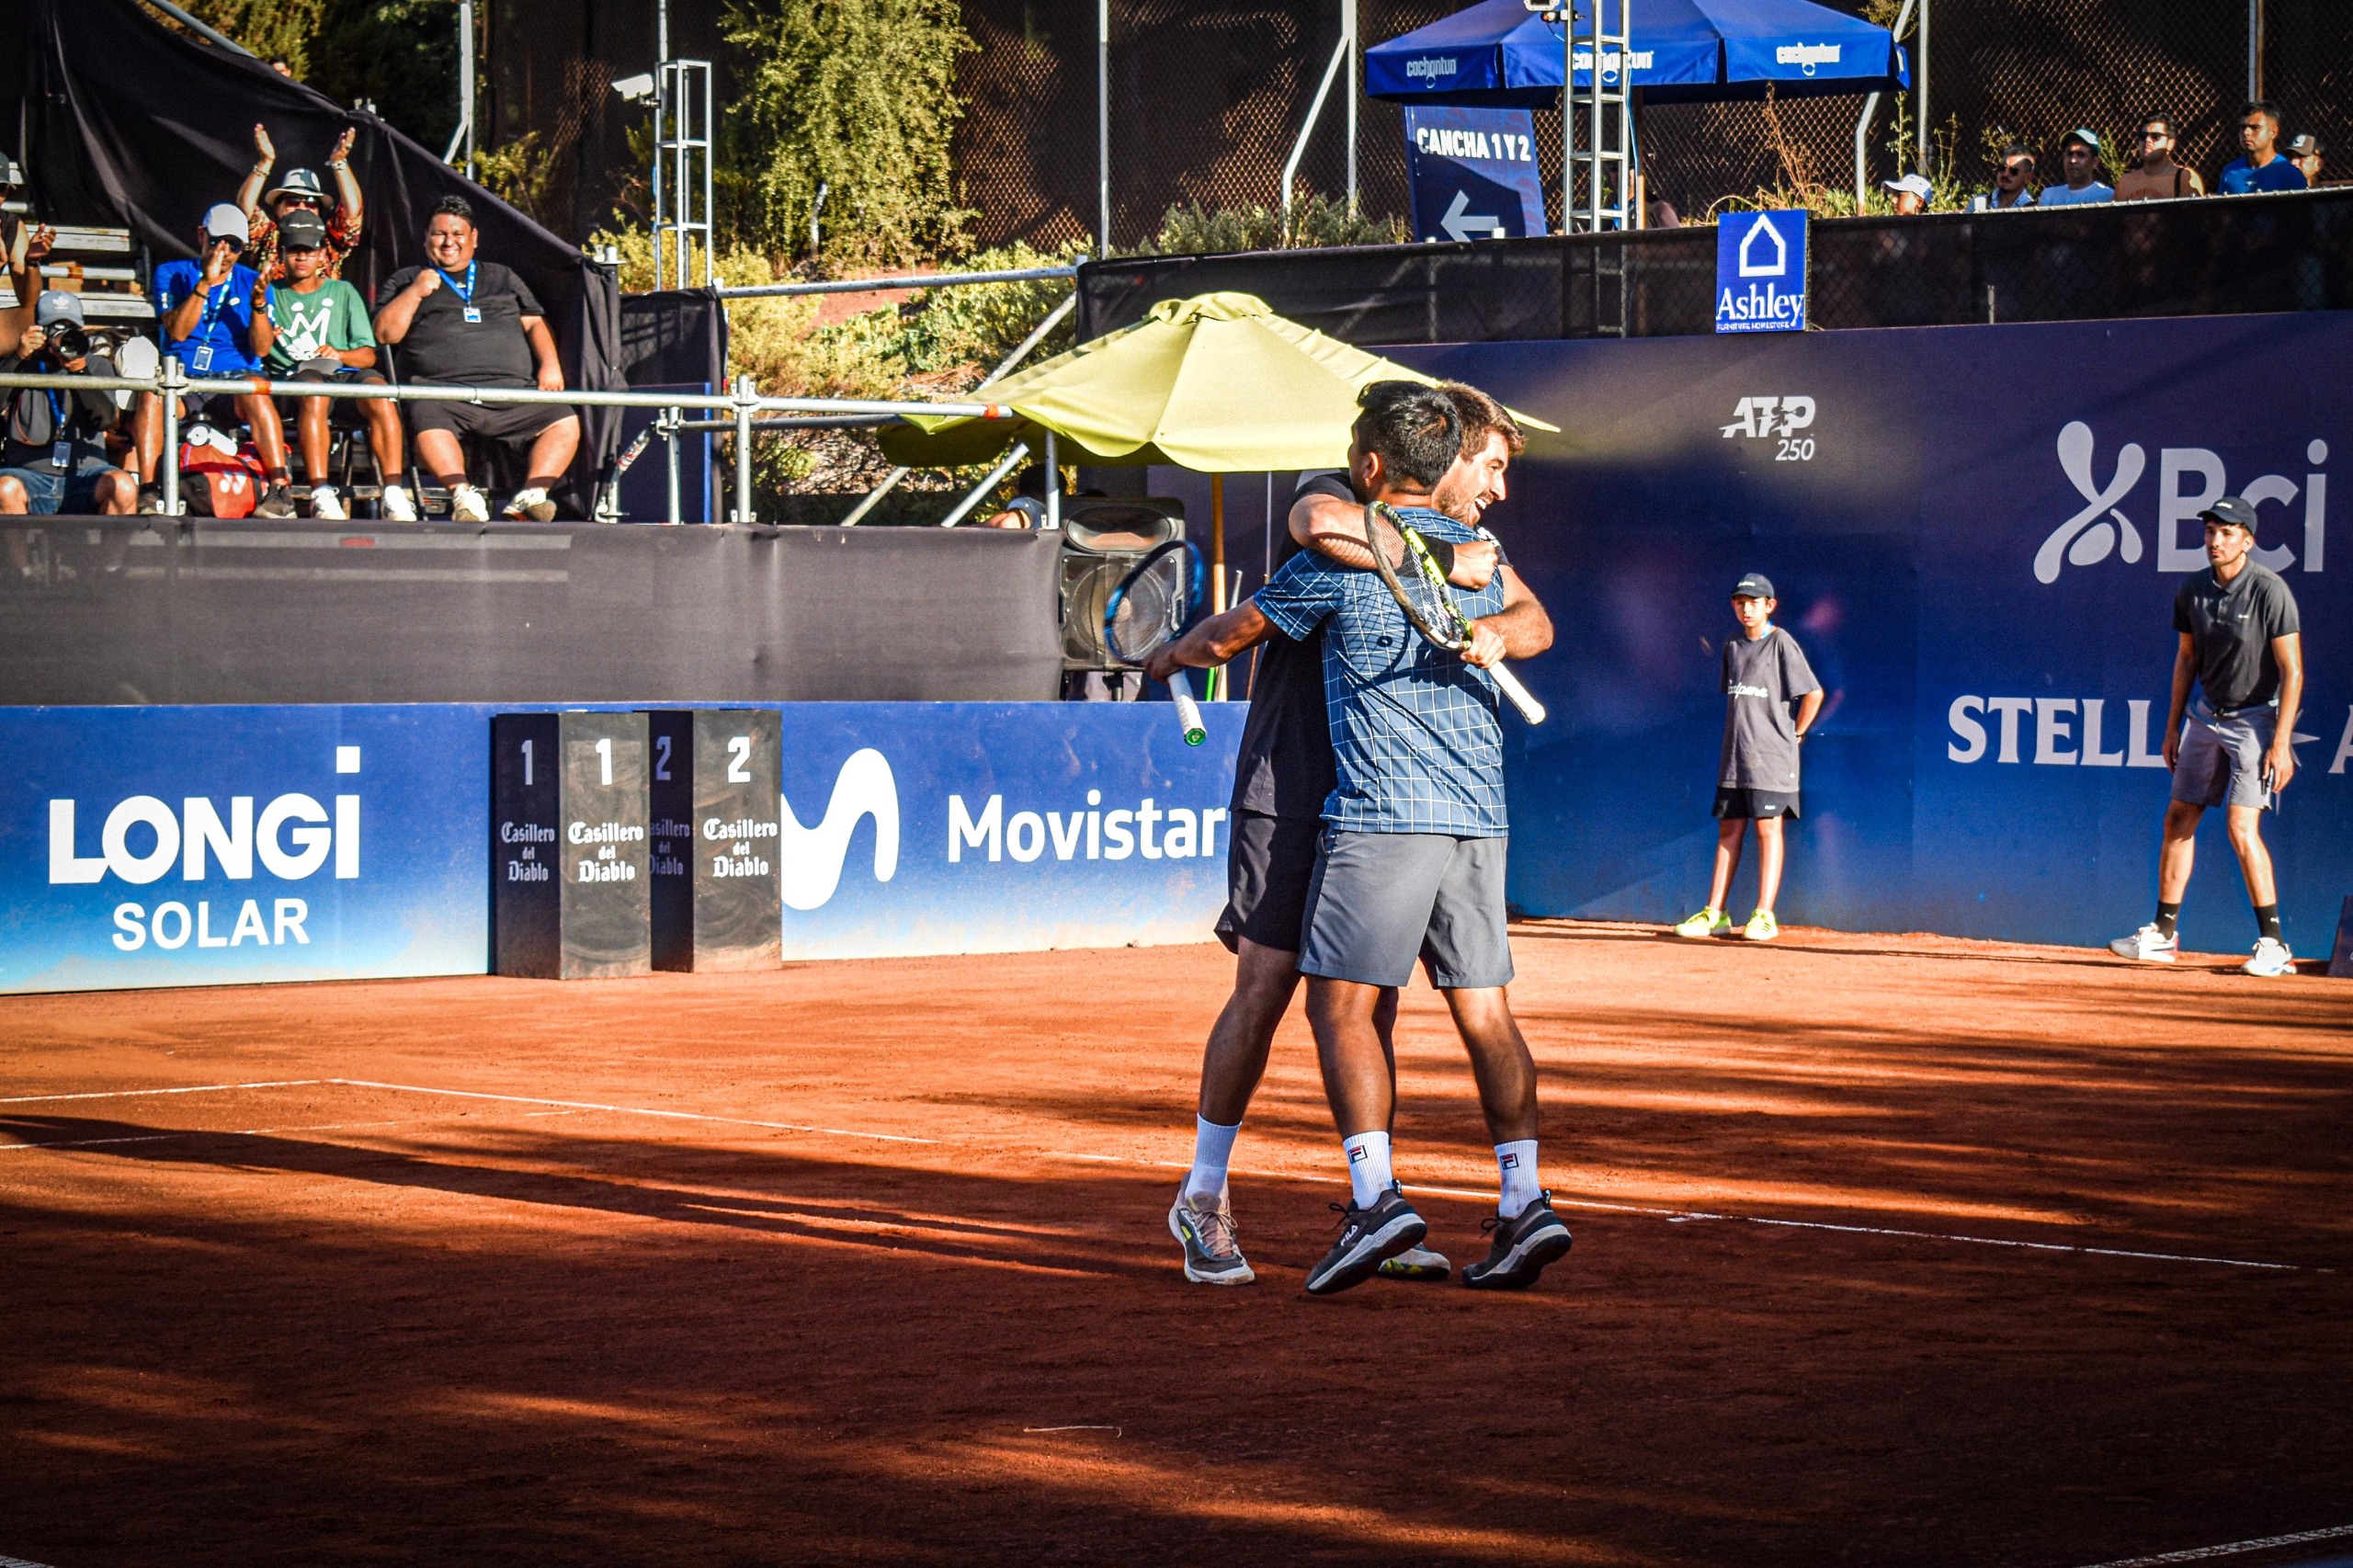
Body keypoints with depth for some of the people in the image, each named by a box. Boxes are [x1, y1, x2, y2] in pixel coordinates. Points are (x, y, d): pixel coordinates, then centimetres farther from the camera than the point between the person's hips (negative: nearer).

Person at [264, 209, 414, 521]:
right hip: (294, 376, -2)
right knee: (314, 391, -39)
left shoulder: (343, 293, 25)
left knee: (378, 390, -33)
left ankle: (394, 493, -40)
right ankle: (321, 495, -48)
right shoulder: (273, 296, 21)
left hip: (345, 372, 2)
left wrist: (339, 354, -7)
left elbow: (368, 354, 14)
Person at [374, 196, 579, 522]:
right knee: (427, 422, -38)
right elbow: (386, 333, 11)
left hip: (512, 391, 3)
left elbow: (534, 323, 24)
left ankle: (532, 494, -28)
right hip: (442, 391, -3)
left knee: (566, 422, -21)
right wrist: (415, 293, 0)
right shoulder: (406, 281, 23)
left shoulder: (502, 278, 30)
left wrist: (549, 364, 6)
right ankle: (462, 494, -45)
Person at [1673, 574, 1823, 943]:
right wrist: (1741, 729, 12)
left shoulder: (1781, 644, -7)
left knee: (1768, 829, -5)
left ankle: (1765, 916, -4)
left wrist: (1795, 734, -5)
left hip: (1770, 755, -7)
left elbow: (1813, 693, -10)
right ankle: (1714, 914, 8)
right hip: (1735, 754, 7)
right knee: (1729, 830, 7)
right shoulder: (1733, 646, 13)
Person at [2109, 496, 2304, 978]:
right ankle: (2163, 934, 17)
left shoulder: (2269, 591, -17)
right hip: (2206, 716, 7)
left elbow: (2293, 671, -16)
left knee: (2242, 827, -15)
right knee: (2178, 819, 7)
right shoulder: (2193, 592, 2)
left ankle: (2273, 944, -9)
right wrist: (2173, 726, 13)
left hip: (2255, 718, -7)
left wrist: (2281, 743, -21)